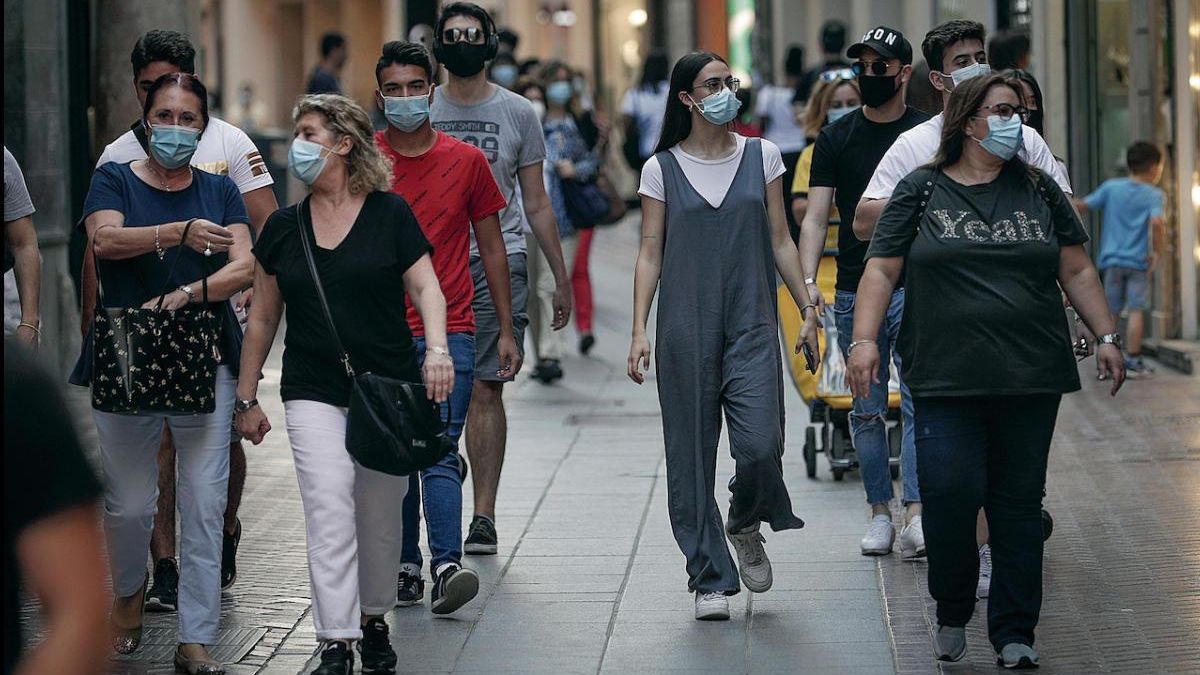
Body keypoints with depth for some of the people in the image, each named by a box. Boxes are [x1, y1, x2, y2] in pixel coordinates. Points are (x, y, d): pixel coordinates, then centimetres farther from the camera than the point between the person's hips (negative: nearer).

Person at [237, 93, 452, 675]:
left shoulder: (390, 214, 2)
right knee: (329, 515, -12)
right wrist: (246, 397, 14)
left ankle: (373, 622, 28)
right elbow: (263, 318, 14)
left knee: (379, 516, 8)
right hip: (313, 393, 1)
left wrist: (437, 348, -18)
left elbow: (424, 286, -1)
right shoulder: (283, 228, 9)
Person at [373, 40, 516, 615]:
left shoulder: (466, 161, 6)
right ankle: (406, 568, 11)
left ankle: (447, 568, -19)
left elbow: (491, 249, 12)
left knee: (439, 455, -12)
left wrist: (507, 331, 10)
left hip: (449, 334, -1)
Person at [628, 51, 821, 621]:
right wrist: (639, 330, -4)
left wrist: (807, 308, 7)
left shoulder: (762, 157, 8)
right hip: (686, 329, -1)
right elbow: (650, 253, 4)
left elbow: (780, 240, 11)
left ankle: (746, 527, 19)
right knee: (692, 455, 0)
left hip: (751, 327, 1)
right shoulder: (662, 169, 3)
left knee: (760, 446, -13)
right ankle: (710, 579, 9)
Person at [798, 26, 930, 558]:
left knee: (919, 400, -12)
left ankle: (916, 515, -18)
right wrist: (807, 281, -11)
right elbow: (816, 217, 3)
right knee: (867, 410, 7)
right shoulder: (836, 139, 7)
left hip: (916, 288, -2)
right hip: (855, 291, 2)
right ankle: (880, 511, 16)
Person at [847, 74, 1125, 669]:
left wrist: (1106, 336, 8)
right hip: (946, 378, -2)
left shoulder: (1038, 189, 12)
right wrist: (864, 339, -9)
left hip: (1031, 377, 2)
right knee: (949, 491, -13)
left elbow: (1076, 271, 15)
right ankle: (952, 612, 10)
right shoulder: (921, 191, 5)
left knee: (1019, 503, 3)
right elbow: (881, 270, 3)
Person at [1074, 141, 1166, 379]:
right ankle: (1133, 361, 0)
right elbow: (1157, 222, -23)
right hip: (1138, 261, -3)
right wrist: (1158, 252, -13)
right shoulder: (1154, 195, -6)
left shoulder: (1111, 187, 3)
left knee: (1110, 312, 9)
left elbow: (1083, 206, 4)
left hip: (1111, 259, 3)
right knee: (1136, 311, 1)